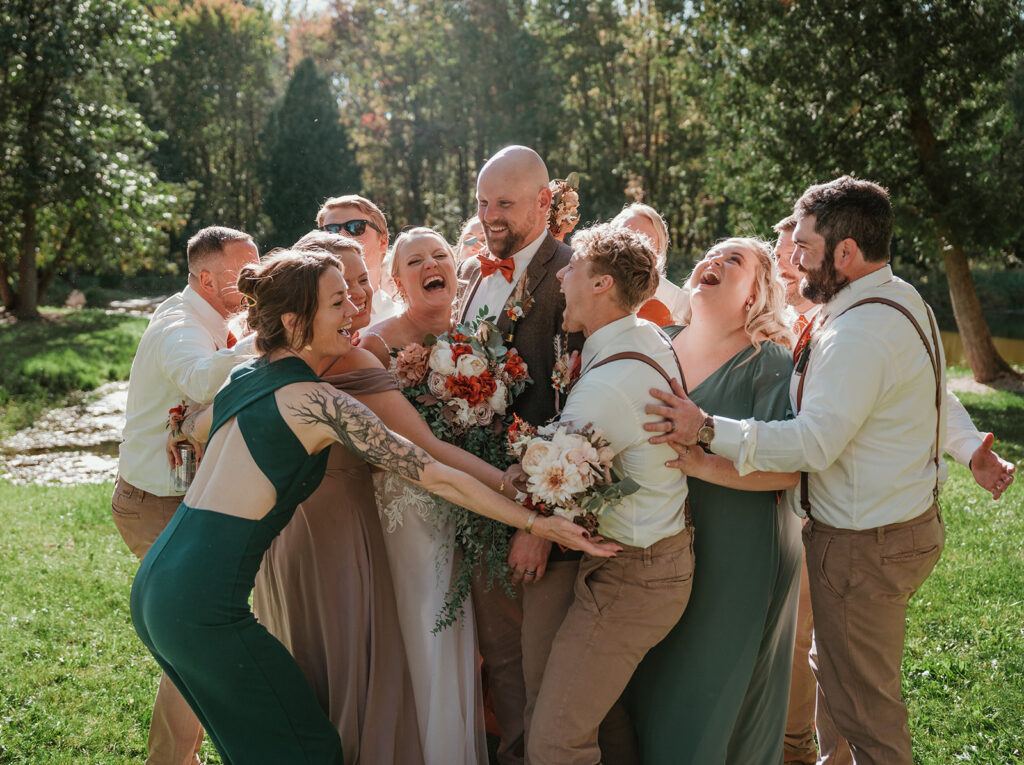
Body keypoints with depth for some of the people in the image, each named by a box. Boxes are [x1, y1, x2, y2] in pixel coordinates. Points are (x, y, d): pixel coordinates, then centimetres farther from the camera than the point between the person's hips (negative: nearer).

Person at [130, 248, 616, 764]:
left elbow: (192, 427, 33)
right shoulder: (319, 402, -14)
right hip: (205, 604, -9)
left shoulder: (246, 377, 10)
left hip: (153, 584, 9)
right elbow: (437, 477, -13)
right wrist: (538, 522, -8)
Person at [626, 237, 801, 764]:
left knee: (716, 694, 6)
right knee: (651, 691, 15)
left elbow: (790, 468, -18)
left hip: (738, 559, -4)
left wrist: (701, 463, -27)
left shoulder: (774, 363, -8)